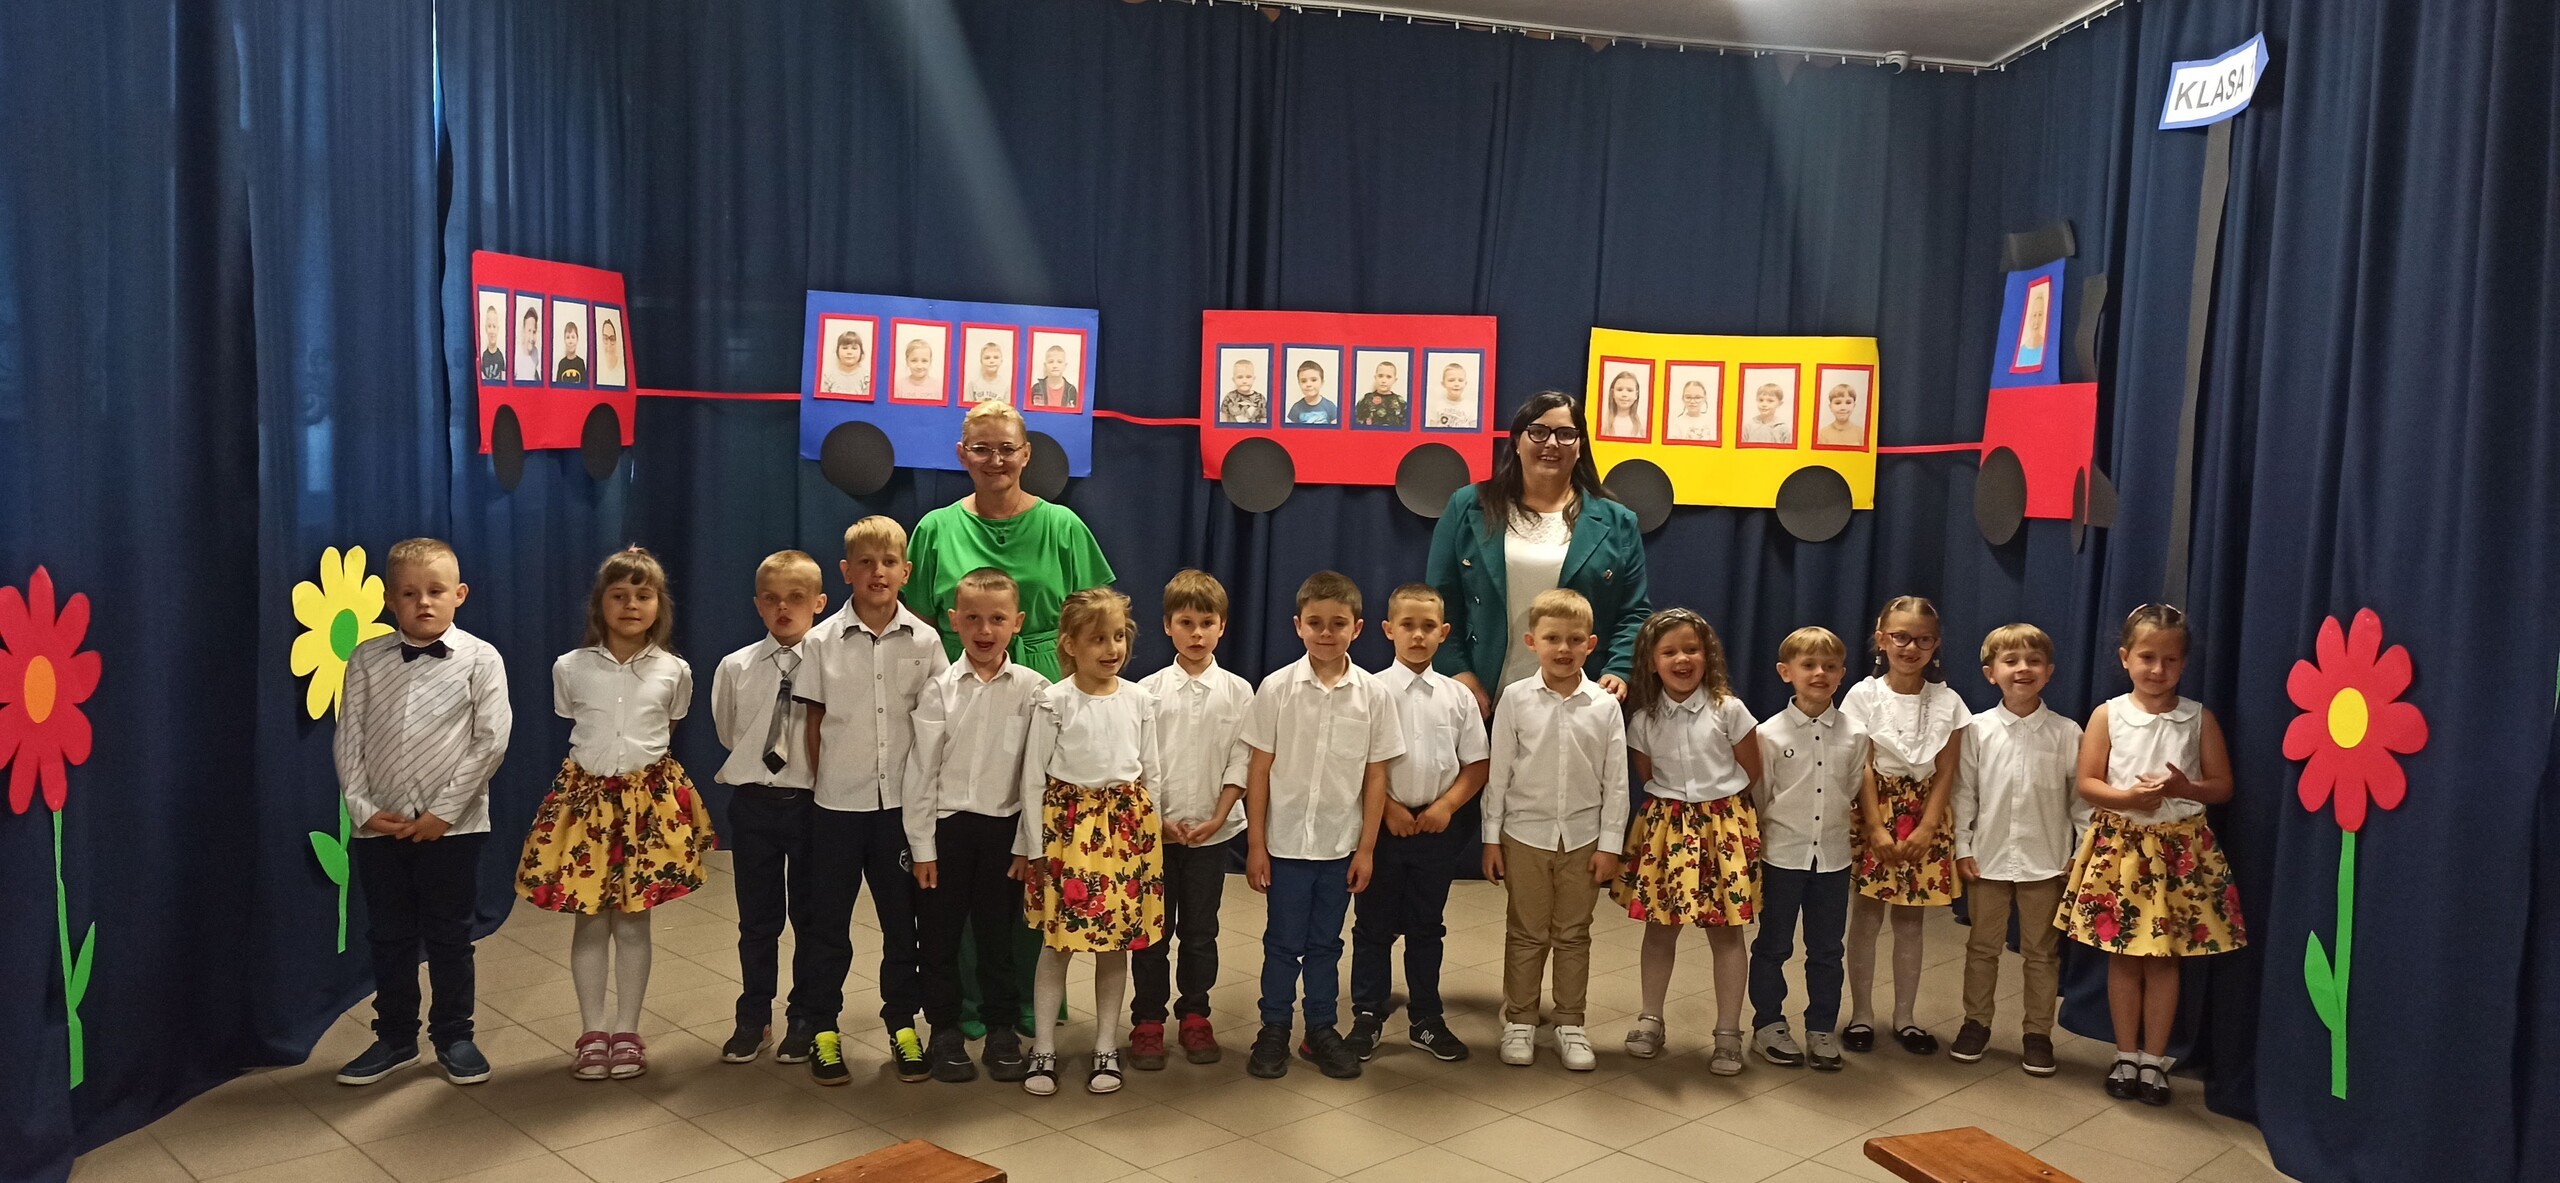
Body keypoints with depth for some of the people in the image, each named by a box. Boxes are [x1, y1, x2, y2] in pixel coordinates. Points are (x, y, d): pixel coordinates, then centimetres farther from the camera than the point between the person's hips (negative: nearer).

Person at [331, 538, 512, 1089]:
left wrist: (444, 811, -14)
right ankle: (395, 1039, 29)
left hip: (452, 825, -2)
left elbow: (491, 740, -10)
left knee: (450, 935, 9)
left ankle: (454, 1038, 25)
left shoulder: (480, 659, -6)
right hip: (380, 825, 2)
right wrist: (363, 808, -7)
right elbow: (348, 740, 2)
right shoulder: (367, 659, 2)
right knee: (389, 936, 13)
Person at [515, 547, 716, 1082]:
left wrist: (641, 760, 11)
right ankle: (593, 1032, 15)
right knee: (590, 919, 4)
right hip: (586, 795, 0)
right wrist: (600, 758, 11)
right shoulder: (570, 668, 0)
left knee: (633, 920, 5)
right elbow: (574, 727, 14)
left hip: (650, 796, 0)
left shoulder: (674, 671, 1)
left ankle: (627, 1031, 15)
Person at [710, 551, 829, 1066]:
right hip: (753, 804, 2)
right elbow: (727, 733, 13)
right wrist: (753, 769, 10)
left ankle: (805, 1018, 24)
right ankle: (753, 1019, 25)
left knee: (811, 915, 10)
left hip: (811, 803, -2)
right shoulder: (735, 667, -1)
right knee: (757, 918, 12)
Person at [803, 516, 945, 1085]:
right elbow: (811, 722, 2)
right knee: (827, 920, 8)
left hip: (902, 801, 1)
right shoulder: (822, 640, -2)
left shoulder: (924, 641, -1)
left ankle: (902, 1026, 24)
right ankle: (822, 1030, 20)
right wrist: (817, 785, 0)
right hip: (837, 802, -1)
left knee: (904, 919, 10)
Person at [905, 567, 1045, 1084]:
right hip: (947, 826, 1)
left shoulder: (1032, 689, -4)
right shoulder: (940, 689, -3)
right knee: (940, 935, 9)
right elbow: (921, 770, -2)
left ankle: (1002, 1031, 25)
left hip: (1004, 827, 0)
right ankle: (945, 1032, 24)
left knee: (999, 934, 10)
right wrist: (922, 846, -3)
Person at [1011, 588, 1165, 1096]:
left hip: (1127, 825, 3)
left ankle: (1106, 1048, 22)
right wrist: (1033, 846, -3)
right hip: (1067, 822, -3)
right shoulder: (1053, 702, -6)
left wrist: (1152, 828, 8)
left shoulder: (1139, 700, 3)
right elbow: (1033, 777, -4)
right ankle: (1044, 1049, 15)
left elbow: (1151, 772, 10)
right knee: (1056, 943, 3)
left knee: (1117, 944, 9)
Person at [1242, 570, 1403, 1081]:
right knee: (1283, 941, 8)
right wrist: (1255, 843, -4)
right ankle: (1273, 1030, 23)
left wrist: (1366, 848, -1)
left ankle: (1321, 1030, 27)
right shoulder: (1277, 688, -7)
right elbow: (1259, 768, -4)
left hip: (1340, 845, 2)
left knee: (1325, 942, 14)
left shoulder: (1374, 694, -4)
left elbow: (1376, 776, 0)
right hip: (1286, 842, -1)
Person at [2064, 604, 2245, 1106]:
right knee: (2122, 956, 8)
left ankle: (2153, 1059, 19)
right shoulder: (2108, 715, -2)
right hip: (2120, 844, 0)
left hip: (2180, 848, 0)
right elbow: (2087, 783, -4)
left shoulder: (2199, 719, 0)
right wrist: (2127, 796, -21)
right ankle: (2126, 1055, 21)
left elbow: (2222, 786, 2)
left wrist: (2186, 788, -17)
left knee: (2164, 958, 6)